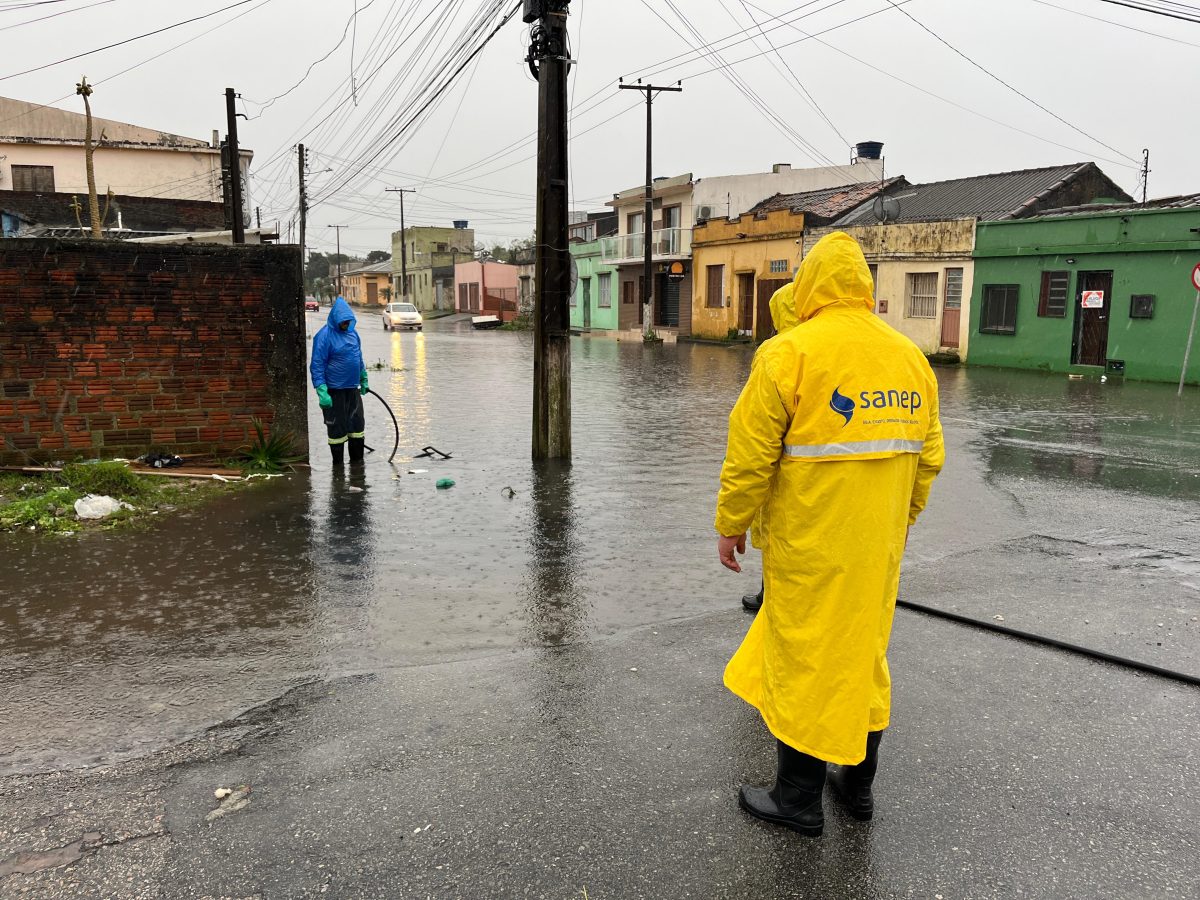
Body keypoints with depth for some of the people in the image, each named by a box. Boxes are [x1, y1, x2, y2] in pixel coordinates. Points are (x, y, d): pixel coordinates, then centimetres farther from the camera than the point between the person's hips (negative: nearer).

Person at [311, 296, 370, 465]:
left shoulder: (352, 332, 7)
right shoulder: (325, 336, -14)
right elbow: (317, 366, -16)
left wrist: (364, 379, 23)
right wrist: (322, 392, -23)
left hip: (353, 388, 7)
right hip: (334, 391, -7)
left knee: (357, 423, 13)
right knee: (337, 427, 2)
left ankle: (357, 459, 26)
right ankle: (338, 463, 15)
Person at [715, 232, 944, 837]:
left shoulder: (789, 353, -14)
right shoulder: (911, 356, 6)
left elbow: (751, 454, -13)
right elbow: (928, 454, 13)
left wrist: (730, 524, -2)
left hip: (808, 547, -6)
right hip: (879, 544, 6)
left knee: (804, 660, 6)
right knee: (865, 651, 19)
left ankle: (798, 799, 19)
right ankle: (859, 784, 33)